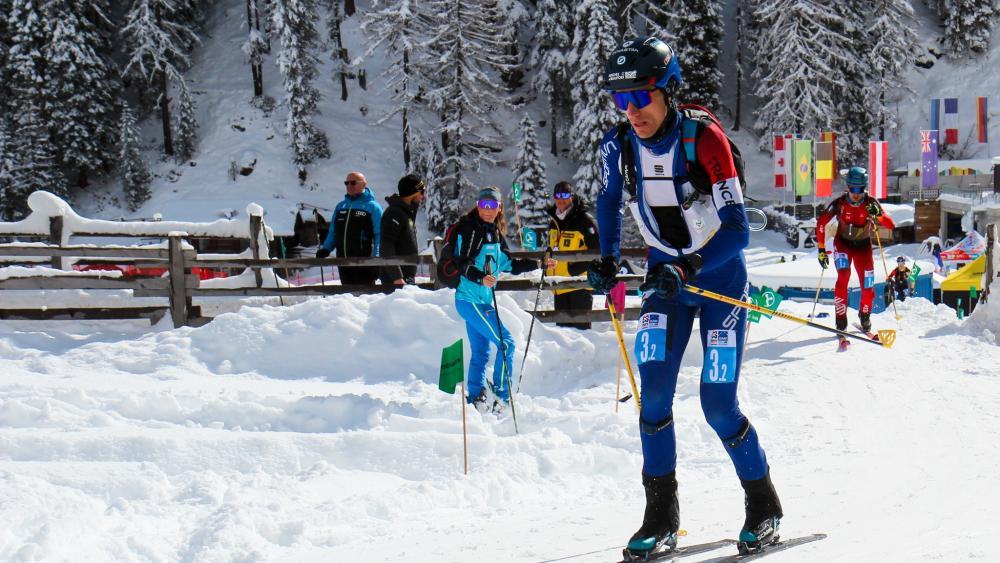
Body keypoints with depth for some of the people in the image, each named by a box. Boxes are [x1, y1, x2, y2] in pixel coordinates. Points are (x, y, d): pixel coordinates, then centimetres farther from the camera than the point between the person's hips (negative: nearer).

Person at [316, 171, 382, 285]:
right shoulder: (340, 206, 16)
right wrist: (325, 249, 7)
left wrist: (376, 259, -15)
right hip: (343, 262, 6)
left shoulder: (372, 206, -2)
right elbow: (333, 232, 22)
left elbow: (379, 235, -6)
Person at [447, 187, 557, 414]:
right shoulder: (469, 229, -11)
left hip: (483, 300, 9)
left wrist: (540, 264, 21)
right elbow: (461, 263, -20)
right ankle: (501, 396, -8)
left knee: (481, 351, 14)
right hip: (470, 299, -9)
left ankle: (475, 399, 21)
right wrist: (480, 278, -36)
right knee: (505, 342, -12)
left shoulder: (496, 234, 14)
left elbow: (509, 265, 22)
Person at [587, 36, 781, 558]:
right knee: (654, 392, -10)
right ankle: (660, 517, 0)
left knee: (718, 404, -6)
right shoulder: (619, 145, -12)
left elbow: (736, 230, -28)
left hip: (720, 274, -4)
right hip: (665, 276, 4)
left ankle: (763, 505, 17)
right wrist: (607, 261, 5)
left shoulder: (704, 139, -26)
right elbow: (609, 201, 12)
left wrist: (687, 269, -39)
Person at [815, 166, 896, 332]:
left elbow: (890, 225, -23)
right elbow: (821, 223, -13)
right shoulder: (839, 204, -23)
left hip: (863, 245, 1)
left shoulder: (871, 203, -21)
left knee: (868, 286, -2)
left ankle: (864, 317, 26)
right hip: (843, 243, -1)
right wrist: (821, 249, -14)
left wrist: (878, 215, -44)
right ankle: (841, 320, -19)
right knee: (843, 277, -24)